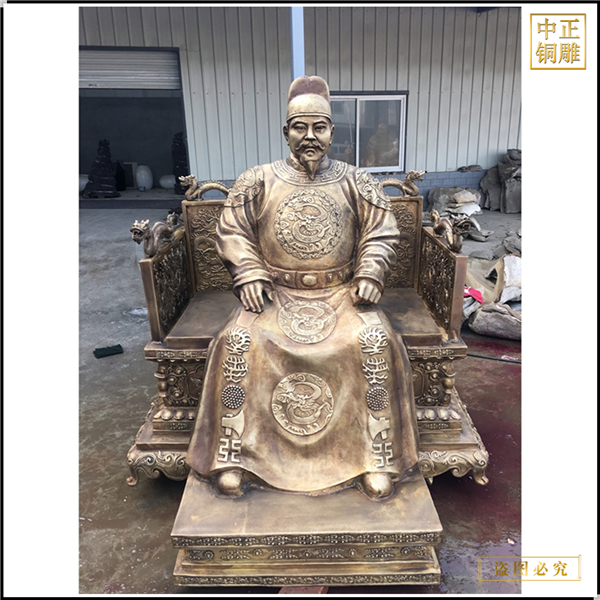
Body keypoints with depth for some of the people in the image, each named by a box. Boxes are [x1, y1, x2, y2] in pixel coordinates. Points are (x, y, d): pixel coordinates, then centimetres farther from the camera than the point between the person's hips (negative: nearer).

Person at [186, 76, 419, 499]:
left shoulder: (356, 182, 7)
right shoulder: (259, 181, 6)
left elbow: (381, 233, 9)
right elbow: (233, 231, 7)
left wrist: (369, 276, -7)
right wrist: (249, 276, -7)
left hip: (342, 293, 0)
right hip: (276, 293, 0)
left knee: (376, 340, -27)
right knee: (238, 341, -26)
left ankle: (377, 459, -12)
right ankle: (232, 457, -11)